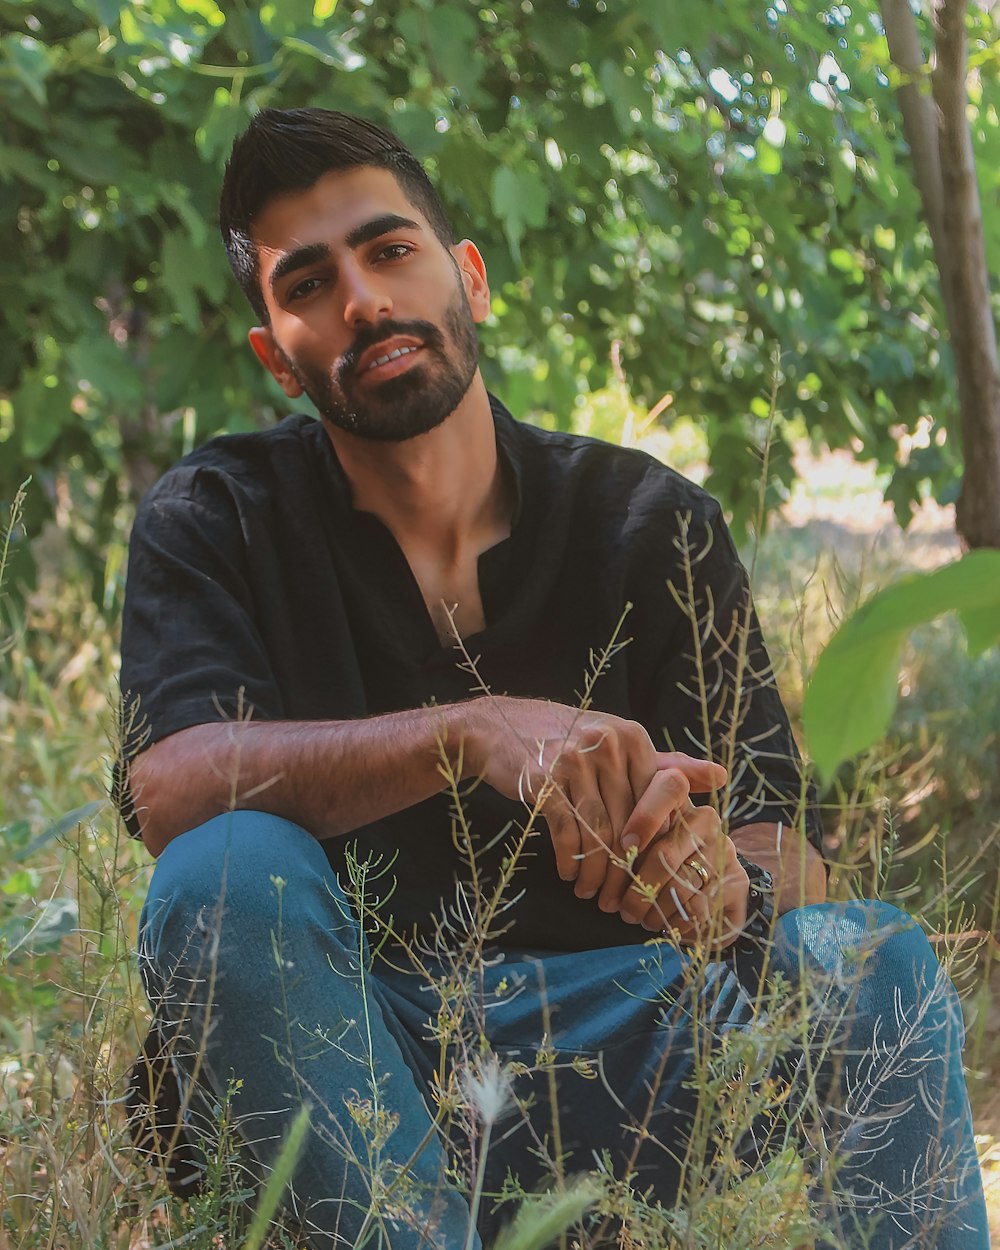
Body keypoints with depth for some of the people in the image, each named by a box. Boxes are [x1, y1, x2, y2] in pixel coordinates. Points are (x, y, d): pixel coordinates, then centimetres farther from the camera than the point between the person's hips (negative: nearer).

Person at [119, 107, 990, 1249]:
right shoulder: (214, 521, -1)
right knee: (226, 875, -31)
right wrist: (469, 735, -36)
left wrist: (726, 884, -32)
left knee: (871, 960, -24)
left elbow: (789, 859, -6)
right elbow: (168, 786, -21)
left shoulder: (652, 526, 2)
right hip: (340, 1062, -1)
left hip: (603, 1038, 1)